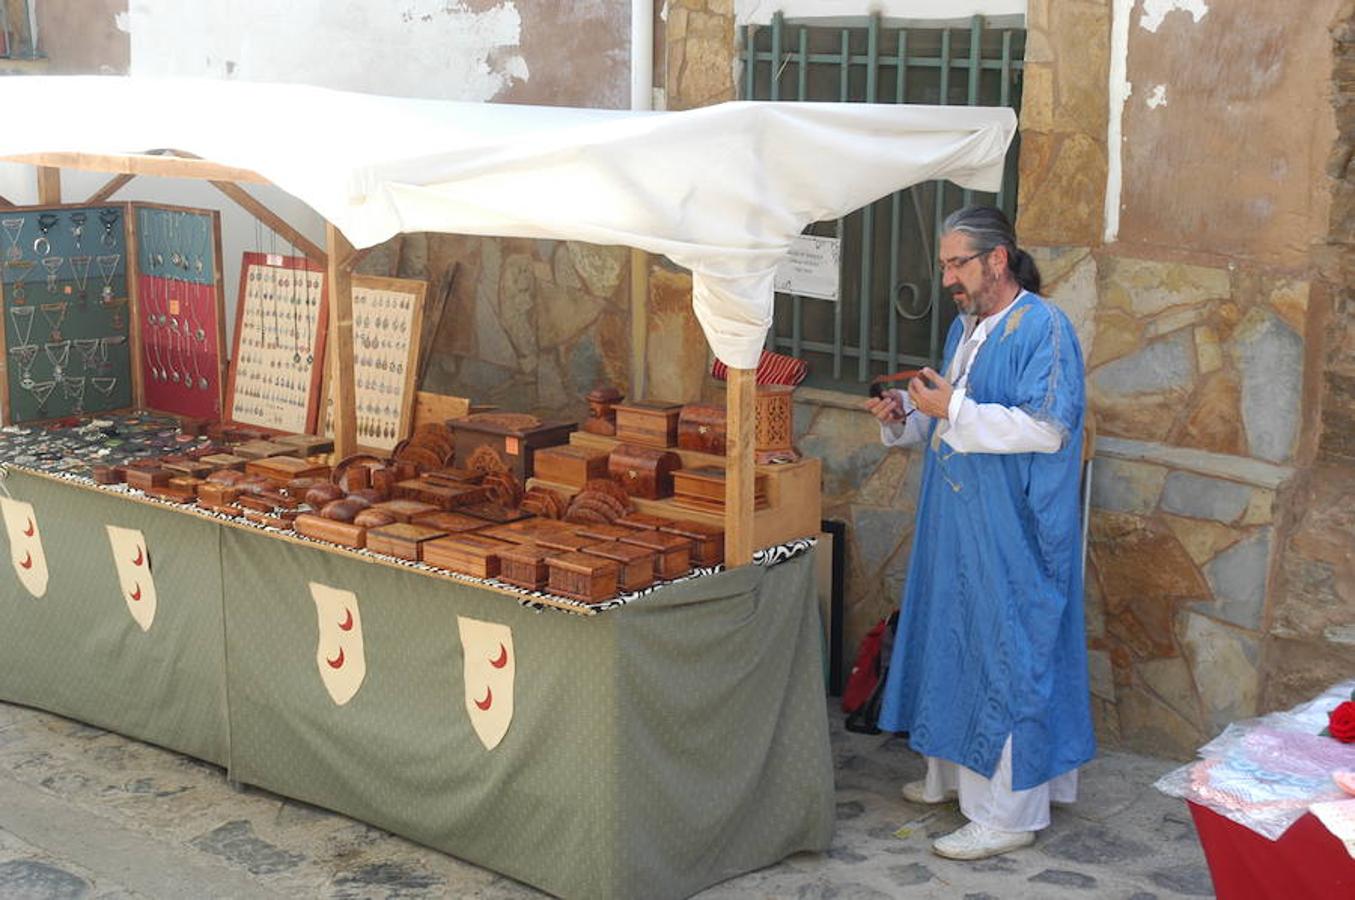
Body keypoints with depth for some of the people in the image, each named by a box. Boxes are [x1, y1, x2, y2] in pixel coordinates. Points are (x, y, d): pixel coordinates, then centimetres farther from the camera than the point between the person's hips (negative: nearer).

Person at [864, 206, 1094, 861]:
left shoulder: (1043, 329, -15)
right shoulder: (964, 328, 13)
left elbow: (1048, 428, -24)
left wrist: (953, 409, -23)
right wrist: (907, 420, 4)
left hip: (1012, 535, -9)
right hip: (958, 525, 9)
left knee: (1006, 657, -4)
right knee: (954, 644, 16)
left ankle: (1009, 812, 3)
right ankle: (954, 773, 31)